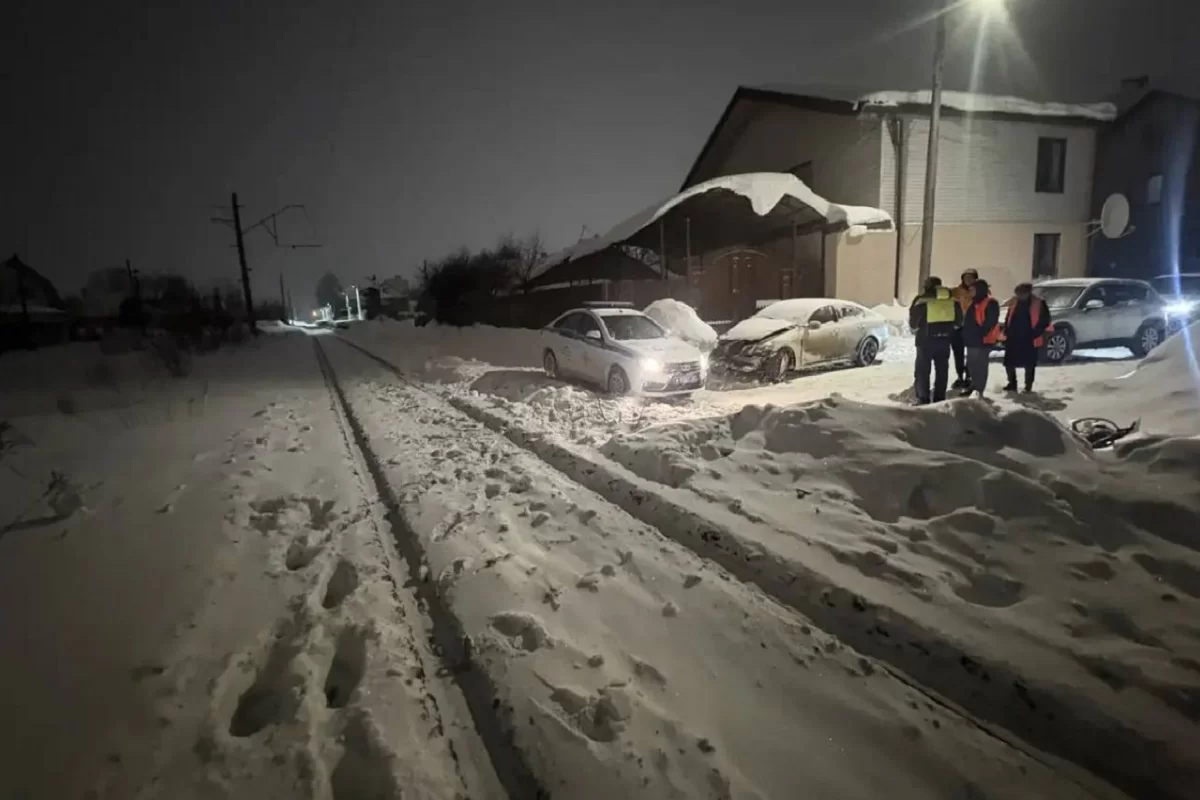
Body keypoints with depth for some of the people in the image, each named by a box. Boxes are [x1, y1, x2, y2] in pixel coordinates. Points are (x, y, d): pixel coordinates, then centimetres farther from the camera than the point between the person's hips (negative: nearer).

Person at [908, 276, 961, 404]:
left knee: (922, 369, 2)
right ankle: (939, 398, 16)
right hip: (944, 339, 4)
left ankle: (923, 399, -3)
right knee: (942, 369, 14)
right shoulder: (952, 300, 6)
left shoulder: (921, 300, -9)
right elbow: (959, 320, 13)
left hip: (926, 339, -4)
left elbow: (913, 320, -6)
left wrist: (915, 330, 14)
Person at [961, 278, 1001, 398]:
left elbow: (991, 321, -18)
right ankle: (974, 387, 26)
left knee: (980, 365, -6)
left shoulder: (991, 303, -10)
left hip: (982, 340, -9)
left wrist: (981, 334, -20)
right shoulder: (974, 302, 17)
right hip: (972, 339, 9)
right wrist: (966, 334, 15)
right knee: (972, 364, 15)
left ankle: (979, 390, -3)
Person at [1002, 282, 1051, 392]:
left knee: (1029, 364, 5)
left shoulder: (1039, 304, -6)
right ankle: (1012, 384, 21)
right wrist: (1007, 332, 3)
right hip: (1013, 339, 4)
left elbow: (1044, 321, -6)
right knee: (1008, 363, 6)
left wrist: (1034, 334, -13)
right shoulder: (1014, 302, 6)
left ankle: (1028, 387, 15)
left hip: (1029, 340, -4)